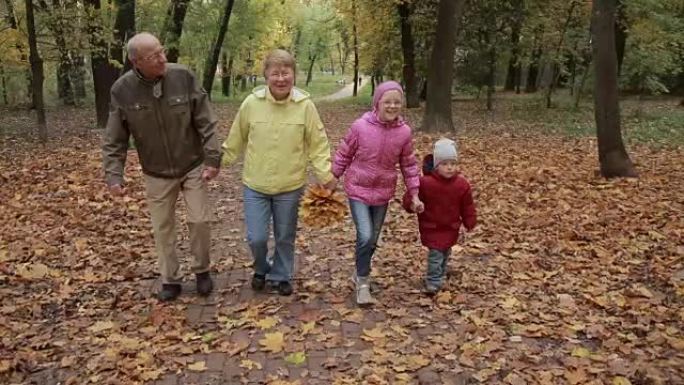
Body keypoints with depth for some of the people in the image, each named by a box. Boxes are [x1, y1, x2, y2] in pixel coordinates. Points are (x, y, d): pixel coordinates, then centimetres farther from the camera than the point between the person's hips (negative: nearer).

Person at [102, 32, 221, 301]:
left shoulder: (183, 77, -16)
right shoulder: (122, 90, -14)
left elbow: (206, 122, -11)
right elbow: (114, 140, -7)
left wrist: (212, 158, -16)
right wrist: (114, 175, -14)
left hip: (193, 166, -1)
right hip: (157, 174, 1)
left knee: (200, 220, 5)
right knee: (163, 228, 10)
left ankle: (202, 270, 28)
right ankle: (170, 280, 27)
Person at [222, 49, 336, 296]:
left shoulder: (305, 105, -10)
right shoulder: (251, 102, -8)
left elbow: (318, 143, -3)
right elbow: (235, 140, 4)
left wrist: (325, 174, -10)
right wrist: (219, 163, 10)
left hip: (290, 186, 0)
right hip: (255, 185, 0)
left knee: (285, 237, 14)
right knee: (256, 238, 2)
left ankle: (280, 276, 37)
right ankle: (261, 269, 34)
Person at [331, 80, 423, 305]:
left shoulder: (404, 132, -9)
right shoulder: (360, 126, -16)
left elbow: (408, 165, 3)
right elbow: (344, 155, -3)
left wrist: (414, 194, 2)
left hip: (383, 192, 3)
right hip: (358, 189, -3)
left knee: (373, 239, 14)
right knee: (365, 237, -14)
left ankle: (360, 274, 38)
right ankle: (363, 283, 5)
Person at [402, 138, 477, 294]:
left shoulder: (462, 184, -10)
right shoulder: (425, 182, -20)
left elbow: (467, 206, 1)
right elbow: (409, 198, -11)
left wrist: (470, 223, 4)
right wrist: (412, 205, -32)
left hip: (451, 228, 4)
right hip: (431, 227, -4)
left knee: (445, 251, 20)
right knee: (436, 253, -10)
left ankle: (440, 276, 43)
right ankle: (434, 282, 4)